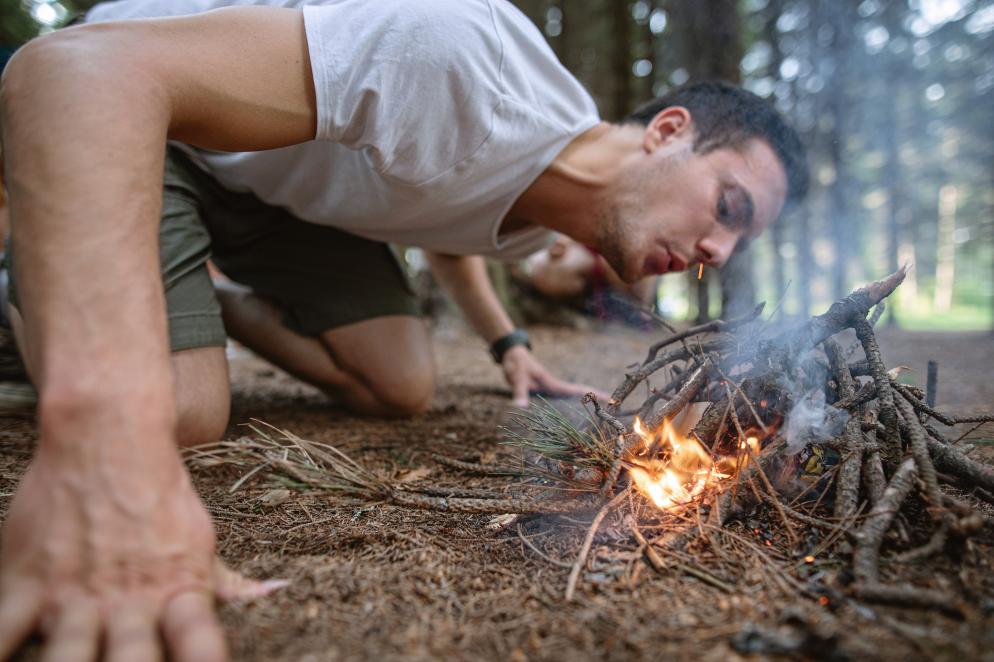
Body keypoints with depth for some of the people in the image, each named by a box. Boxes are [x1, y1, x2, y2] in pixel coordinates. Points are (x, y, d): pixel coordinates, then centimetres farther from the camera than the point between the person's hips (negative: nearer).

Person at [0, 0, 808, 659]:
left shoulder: (541, 220, -6)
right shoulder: (479, 65, -37)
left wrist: (509, 345, 7)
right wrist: (112, 441, -56)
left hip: (283, 187, 6)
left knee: (402, 386, -7)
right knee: (184, 412, -23)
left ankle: (228, 305, 19)